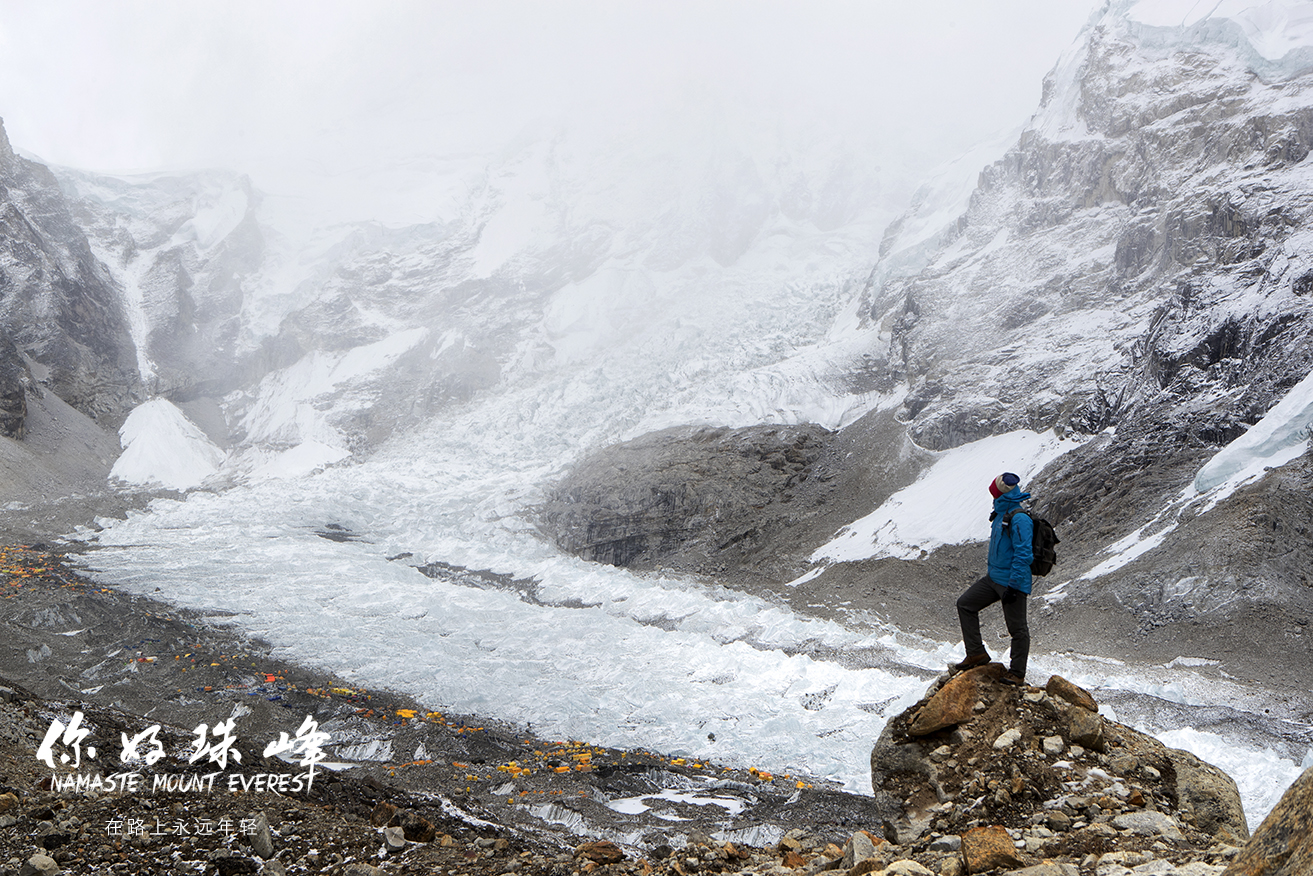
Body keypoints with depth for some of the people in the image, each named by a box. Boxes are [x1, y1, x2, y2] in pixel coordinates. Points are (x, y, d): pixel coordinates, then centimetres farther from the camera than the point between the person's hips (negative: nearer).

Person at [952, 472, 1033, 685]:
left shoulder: (1019, 519, -19)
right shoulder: (1001, 515, 12)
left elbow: (1023, 555, -23)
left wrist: (1013, 586, -24)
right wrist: (990, 572, 27)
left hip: (1013, 582, -10)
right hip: (993, 578, 10)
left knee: (1017, 627, 0)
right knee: (965, 604, 7)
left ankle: (1017, 673, 10)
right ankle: (976, 653, 12)